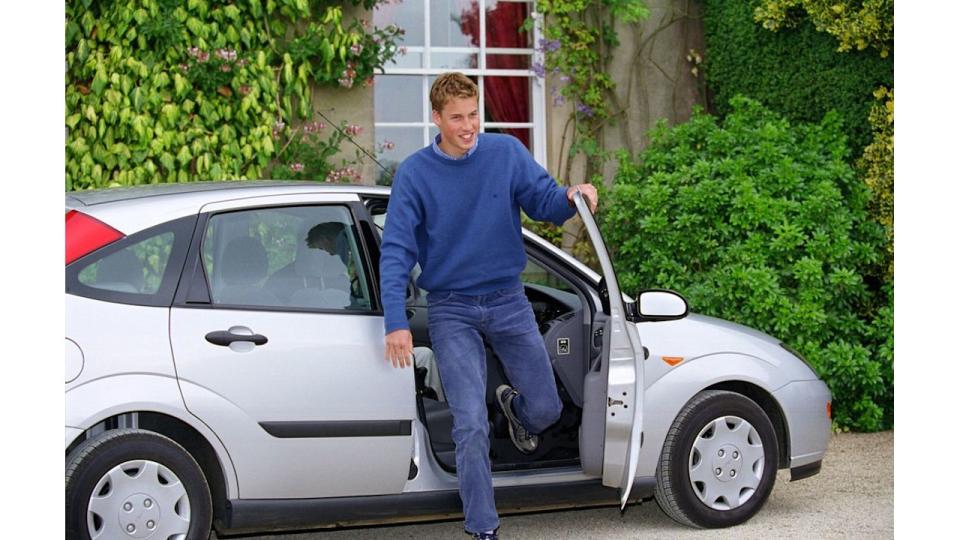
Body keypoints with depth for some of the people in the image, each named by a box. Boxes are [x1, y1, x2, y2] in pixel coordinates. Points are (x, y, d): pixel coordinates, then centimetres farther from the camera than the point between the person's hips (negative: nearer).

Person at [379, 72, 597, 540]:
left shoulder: (507, 152, -3)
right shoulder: (414, 174, -8)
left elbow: (543, 201, -4)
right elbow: (396, 251, -11)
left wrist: (571, 197, -28)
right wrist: (396, 322, -19)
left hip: (508, 300, 2)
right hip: (451, 310, -2)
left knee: (546, 409, 6)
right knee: (471, 426, -9)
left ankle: (513, 406, 43)